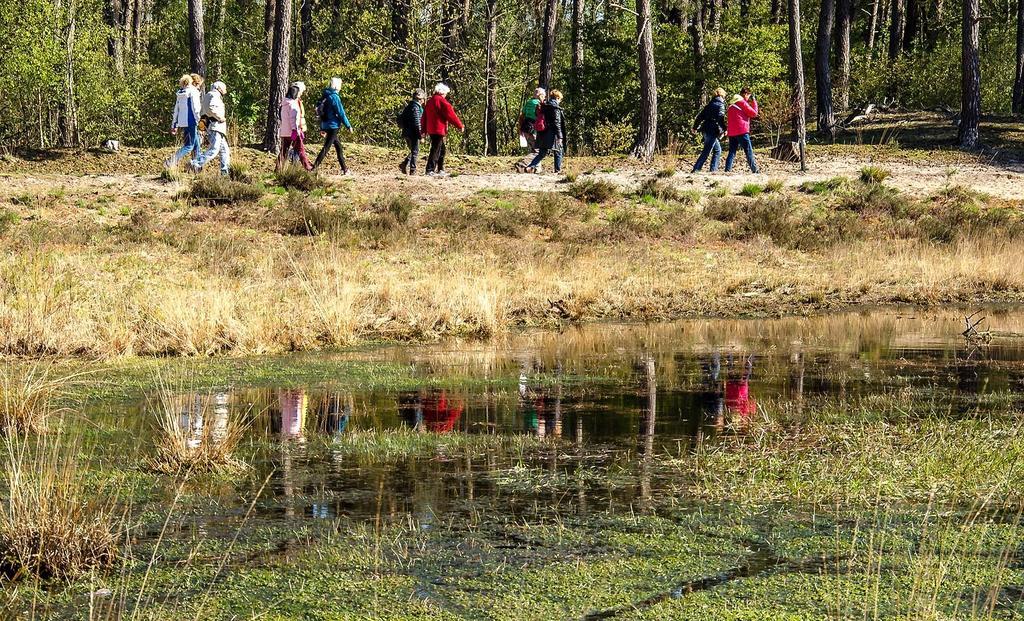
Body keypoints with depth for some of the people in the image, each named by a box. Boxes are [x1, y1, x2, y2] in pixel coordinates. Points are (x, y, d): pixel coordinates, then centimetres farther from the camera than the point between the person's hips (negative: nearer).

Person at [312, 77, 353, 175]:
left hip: (326, 126, 9)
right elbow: (341, 113, -14)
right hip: (333, 126, -9)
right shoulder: (334, 97, -15)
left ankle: (344, 169, 21)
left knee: (338, 147, 16)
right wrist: (348, 126, -5)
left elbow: (320, 111, 16)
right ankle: (314, 167, -14)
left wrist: (322, 128, 21)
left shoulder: (324, 97, 11)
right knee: (326, 148, -9)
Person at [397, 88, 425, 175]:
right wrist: (420, 134, -15)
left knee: (413, 151, 19)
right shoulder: (415, 107, -15)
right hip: (413, 133, -9)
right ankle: (412, 170, 1)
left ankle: (404, 165, 7)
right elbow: (417, 122, -19)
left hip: (407, 133, 9)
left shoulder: (409, 106, 14)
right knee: (415, 152, -1)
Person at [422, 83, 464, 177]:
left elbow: (425, 116, 20)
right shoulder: (441, 100, -11)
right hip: (439, 129, -9)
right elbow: (450, 114, -12)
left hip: (431, 129, 9)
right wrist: (460, 125, -6)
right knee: (435, 150, -7)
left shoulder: (430, 101, 16)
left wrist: (425, 130, 24)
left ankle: (440, 170, 20)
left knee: (442, 149, 17)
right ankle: (430, 170, -10)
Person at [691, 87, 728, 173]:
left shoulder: (710, 105, 17)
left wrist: (695, 128, 25)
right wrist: (724, 129, -12)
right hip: (712, 131, -8)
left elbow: (700, 117, 18)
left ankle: (714, 169, 13)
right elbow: (720, 118, -19)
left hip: (706, 130, 8)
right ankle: (696, 169, -14)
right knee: (706, 152, -9)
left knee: (717, 150, 17)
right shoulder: (720, 105, -6)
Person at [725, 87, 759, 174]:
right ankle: (754, 170, -4)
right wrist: (754, 102, 8)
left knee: (732, 152, 5)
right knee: (749, 151, -3)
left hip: (731, 132, 7)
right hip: (742, 131, -7)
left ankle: (727, 170, -5)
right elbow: (754, 113, -3)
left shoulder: (732, 104, 18)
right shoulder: (742, 102, -7)